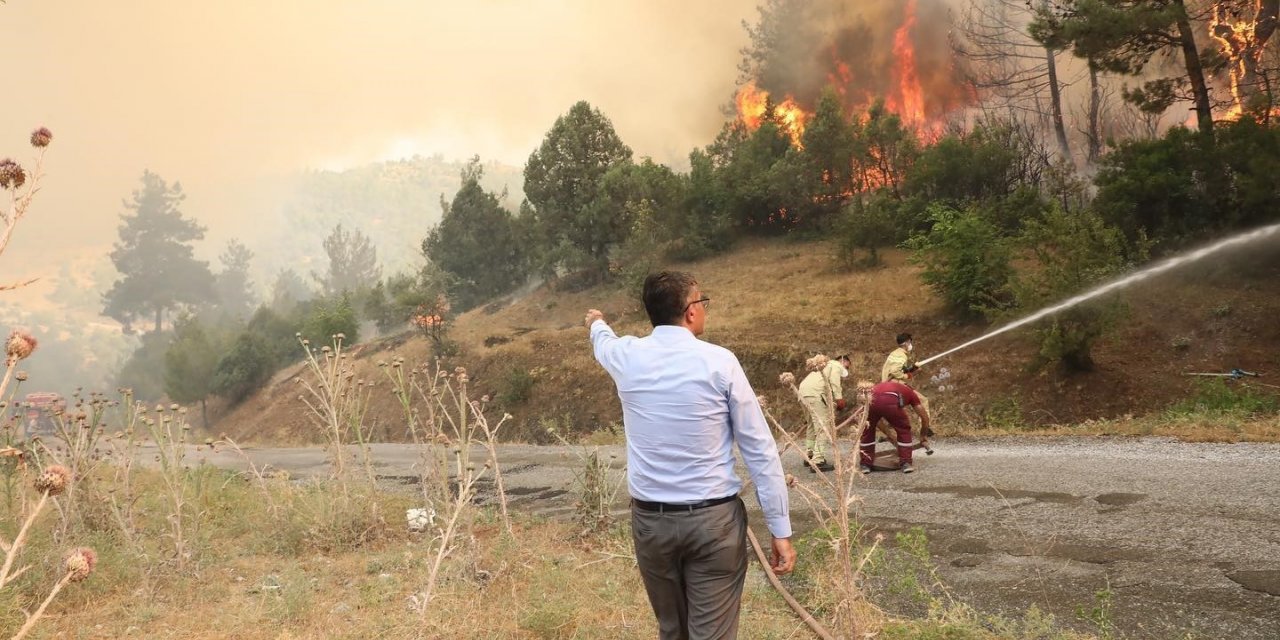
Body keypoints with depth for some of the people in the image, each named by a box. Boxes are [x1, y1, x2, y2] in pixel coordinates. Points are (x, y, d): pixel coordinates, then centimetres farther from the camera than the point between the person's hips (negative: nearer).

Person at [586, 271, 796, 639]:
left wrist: (596, 323, 53)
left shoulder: (627, 357, 1)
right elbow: (759, 449, -7)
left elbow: (604, 342, 29)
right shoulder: (719, 361, -7)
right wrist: (780, 529, -1)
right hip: (714, 520, -3)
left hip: (650, 519, 4)